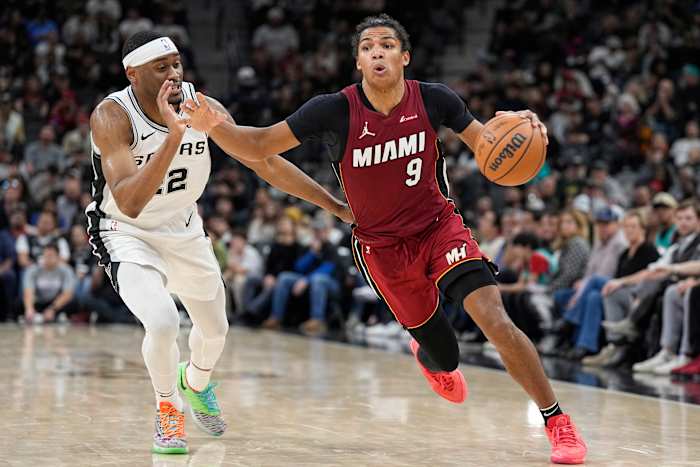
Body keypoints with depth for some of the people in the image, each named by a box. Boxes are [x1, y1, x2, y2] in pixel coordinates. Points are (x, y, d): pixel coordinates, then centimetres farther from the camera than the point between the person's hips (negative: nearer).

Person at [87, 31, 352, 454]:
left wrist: (335, 205, -7)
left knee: (215, 329, 19)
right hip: (128, 235, -5)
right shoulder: (112, 116, -29)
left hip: (185, 230, 5)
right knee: (163, 323, -28)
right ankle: (168, 410, 1)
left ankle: (195, 384, 55)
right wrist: (172, 137, -49)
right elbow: (129, 203, -41)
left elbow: (267, 163, -7)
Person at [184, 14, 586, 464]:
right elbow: (257, 147, -13)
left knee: (497, 322, -20)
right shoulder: (335, 110, -18)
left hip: (439, 225, 0)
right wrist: (212, 124, -31)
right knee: (445, 360, 7)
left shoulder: (433, 100, -13)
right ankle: (427, 357, 49)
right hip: (382, 245, 0)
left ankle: (557, 420, -1)